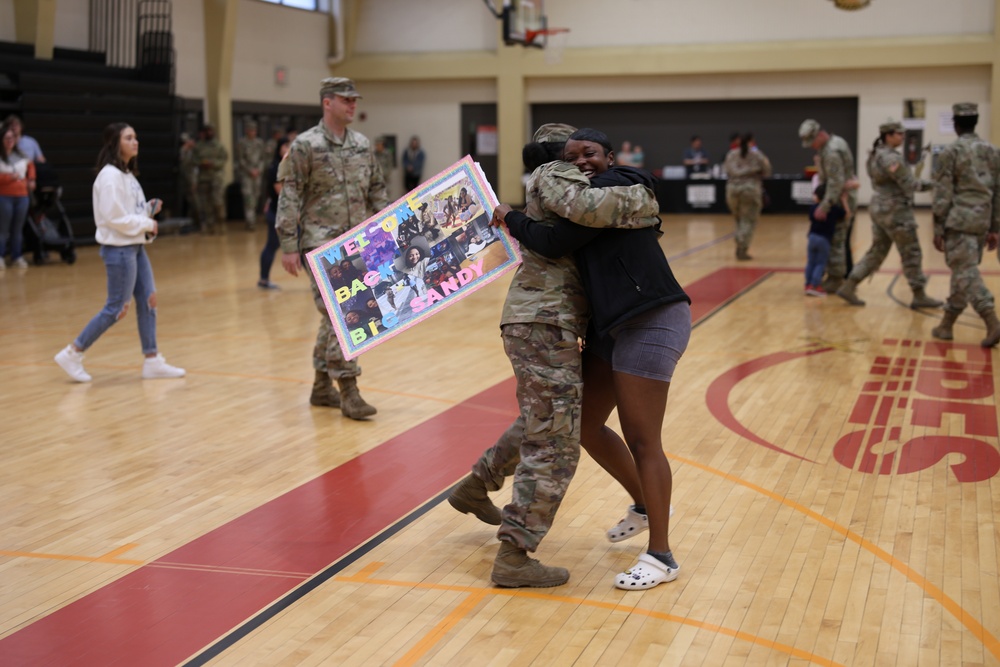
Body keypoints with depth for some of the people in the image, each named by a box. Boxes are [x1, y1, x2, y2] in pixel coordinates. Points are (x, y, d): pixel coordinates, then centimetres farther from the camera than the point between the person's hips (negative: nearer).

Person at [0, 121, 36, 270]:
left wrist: (31, 179, 16)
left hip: (22, 195, 5)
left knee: (18, 229, 8)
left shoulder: (21, 155, 9)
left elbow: (30, 165, 28)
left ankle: (17, 257, 13)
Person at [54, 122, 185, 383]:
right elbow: (113, 216, -21)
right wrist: (146, 224, -15)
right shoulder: (110, 176, -16)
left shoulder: (128, 173, 14)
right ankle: (72, 354, 7)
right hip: (118, 249, -9)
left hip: (136, 247, 9)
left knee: (148, 301, 7)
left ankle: (152, 361, 13)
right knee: (116, 308, -5)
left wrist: (149, 209, 3)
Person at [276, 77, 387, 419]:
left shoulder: (363, 144, 10)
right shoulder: (305, 146, -8)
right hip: (322, 245, -6)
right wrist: (288, 246, -13)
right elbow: (289, 198, -9)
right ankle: (348, 391, -6)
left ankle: (322, 387, 23)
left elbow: (377, 191, 17)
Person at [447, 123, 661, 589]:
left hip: (535, 324, 10)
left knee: (538, 425, 31)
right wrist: (643, 200, -12)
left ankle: (475, 488, 46)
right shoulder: (552, 174, -4)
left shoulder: (553, 186, 27)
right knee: (554, 448, -8)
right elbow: (586, 206, -24)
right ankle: (513, 557, -6)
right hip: (545, 326, -10)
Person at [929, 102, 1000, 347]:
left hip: (959, 221, -6)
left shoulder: (950, 152, -6)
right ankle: (947, 324, 21)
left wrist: (938, 229, -3)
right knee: (962, 272, 14)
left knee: (967, 273, -8)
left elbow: (942, 195, -8)